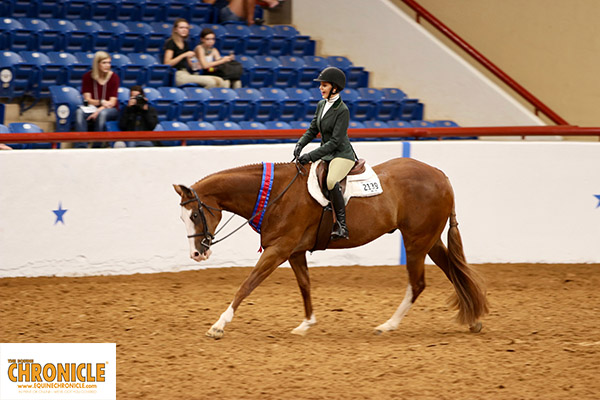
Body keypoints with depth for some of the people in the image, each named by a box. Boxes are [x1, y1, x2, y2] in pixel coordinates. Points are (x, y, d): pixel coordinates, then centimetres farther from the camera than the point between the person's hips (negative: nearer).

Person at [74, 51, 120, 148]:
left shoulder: (114, 77, -6)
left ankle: (97, 146, -31)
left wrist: (99, 110, -27)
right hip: (92, 107, 2)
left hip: (110, 110, -2)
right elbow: (87, 99, -5)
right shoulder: (87, 77, -1)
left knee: (102, 114, -37)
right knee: (79, 113, -31)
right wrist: (101, 102, -25)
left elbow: (112, 102, -11)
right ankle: (81, 145, -39)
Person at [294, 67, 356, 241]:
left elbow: (335, 141, -21)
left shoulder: (342, 110, -16)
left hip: (342, 154, -9)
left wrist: (311, 156, -25)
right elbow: (312, 130, 15)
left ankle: (341, 225, -33)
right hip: (325, 153, 9)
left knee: (331, 180, -35)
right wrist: (300, 144, -5)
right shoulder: (322, 104, 8)